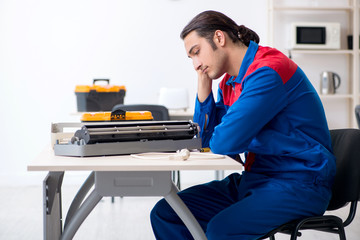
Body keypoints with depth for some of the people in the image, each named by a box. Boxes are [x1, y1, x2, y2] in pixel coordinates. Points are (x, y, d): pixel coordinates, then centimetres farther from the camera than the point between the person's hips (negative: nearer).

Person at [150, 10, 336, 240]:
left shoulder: (268, 71, -19)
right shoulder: (229, 82, 12)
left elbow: (226, 142, -25)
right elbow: (205, 140, 13)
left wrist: (225, 137, 0)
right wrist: (204, 86, 5)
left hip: (299, 184, -9)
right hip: (254, 179, 9)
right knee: (164, 214, -2)